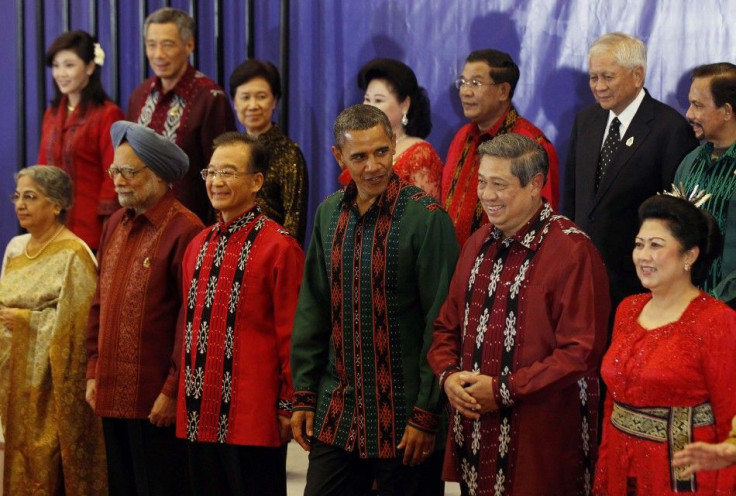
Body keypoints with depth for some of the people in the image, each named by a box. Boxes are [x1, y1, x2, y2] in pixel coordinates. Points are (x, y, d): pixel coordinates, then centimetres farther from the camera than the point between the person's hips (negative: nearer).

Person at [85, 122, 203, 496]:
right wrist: (94, 371, 12)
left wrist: (173, 391, -16)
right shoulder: (116, 225, 11)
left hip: (157, 401, -7)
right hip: (112, 393, 8)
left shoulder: (184, 230, -13)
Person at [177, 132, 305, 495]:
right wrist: (184, 395, 16)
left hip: (254, 420, -7)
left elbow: (290, 335, -9)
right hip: (199, 417, 7)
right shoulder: (198, 246, 13)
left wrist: (288, 407, -9)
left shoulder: (278, 247, -9)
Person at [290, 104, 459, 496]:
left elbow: (440, 325, -13)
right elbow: (311, 312, 11)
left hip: (403, 417, -5)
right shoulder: (329, 214, 6)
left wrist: (427, 415, -14)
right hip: (336, 413, 5)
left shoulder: (427, 217, -11)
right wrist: (304, 397, 7)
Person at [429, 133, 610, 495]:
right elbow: (447, 325, 18)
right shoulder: (478, 244, 11)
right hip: (474, 431, 7)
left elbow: (581, 352, -18)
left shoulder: (572, 252, -14)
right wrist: (448, 375, -2)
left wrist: (504, 390, -16)